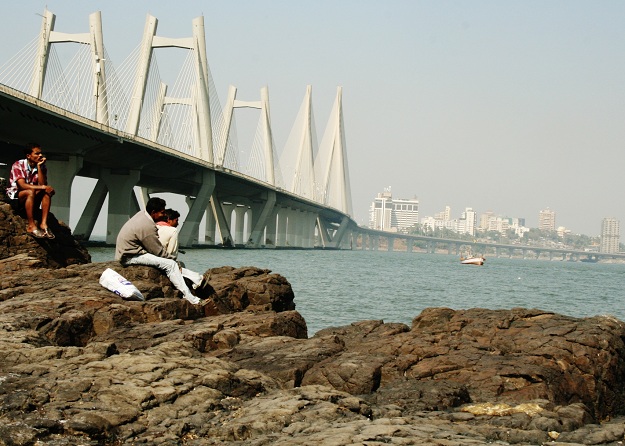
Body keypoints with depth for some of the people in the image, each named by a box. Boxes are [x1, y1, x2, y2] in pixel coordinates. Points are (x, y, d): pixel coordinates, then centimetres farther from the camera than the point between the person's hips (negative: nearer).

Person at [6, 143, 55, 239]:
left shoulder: (42, 167, 1)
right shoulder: (18, 165, -15)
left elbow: (42, 185, -14)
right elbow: (22, 185, -28)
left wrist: (39, 167, -19)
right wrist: (43, 187, -35)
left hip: (32, 198, 5)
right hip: (15, 196, -5)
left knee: (47, 192, -21)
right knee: (30, 192, -35)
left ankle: (43, 224, -27)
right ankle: (31, 226, -34)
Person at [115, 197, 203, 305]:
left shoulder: (141, 214, 4)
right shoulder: (148, 226, -25)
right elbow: (159, 251, -17)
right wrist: (174, 260, -5)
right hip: (130, 257, -10)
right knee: (170, 264, -18)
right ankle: (188, 296, -19)